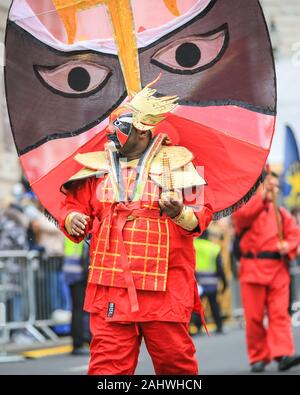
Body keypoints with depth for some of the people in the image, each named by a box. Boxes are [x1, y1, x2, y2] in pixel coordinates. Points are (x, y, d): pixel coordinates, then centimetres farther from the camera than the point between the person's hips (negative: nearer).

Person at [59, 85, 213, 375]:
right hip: (111, 288, 2)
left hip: (165, 287, -2)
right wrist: (72, 219, -6)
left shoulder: (175, 163, 4)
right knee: (107, 364, -2)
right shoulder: (97, 166, 12)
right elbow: (73, 204, 16)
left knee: (175, 361, 3)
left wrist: (180, 213, -20)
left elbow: (200, 215, 1)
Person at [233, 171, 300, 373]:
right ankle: (258, 357, 7)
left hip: (278, 269, 3)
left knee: (280, 313, -9)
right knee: (254, 316, -1)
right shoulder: (249, 208, 5)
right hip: (253, 269, -3)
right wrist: (262, 196, -21)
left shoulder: (282, 213, 17)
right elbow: (241, 215, -18)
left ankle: (283, 354, -17)